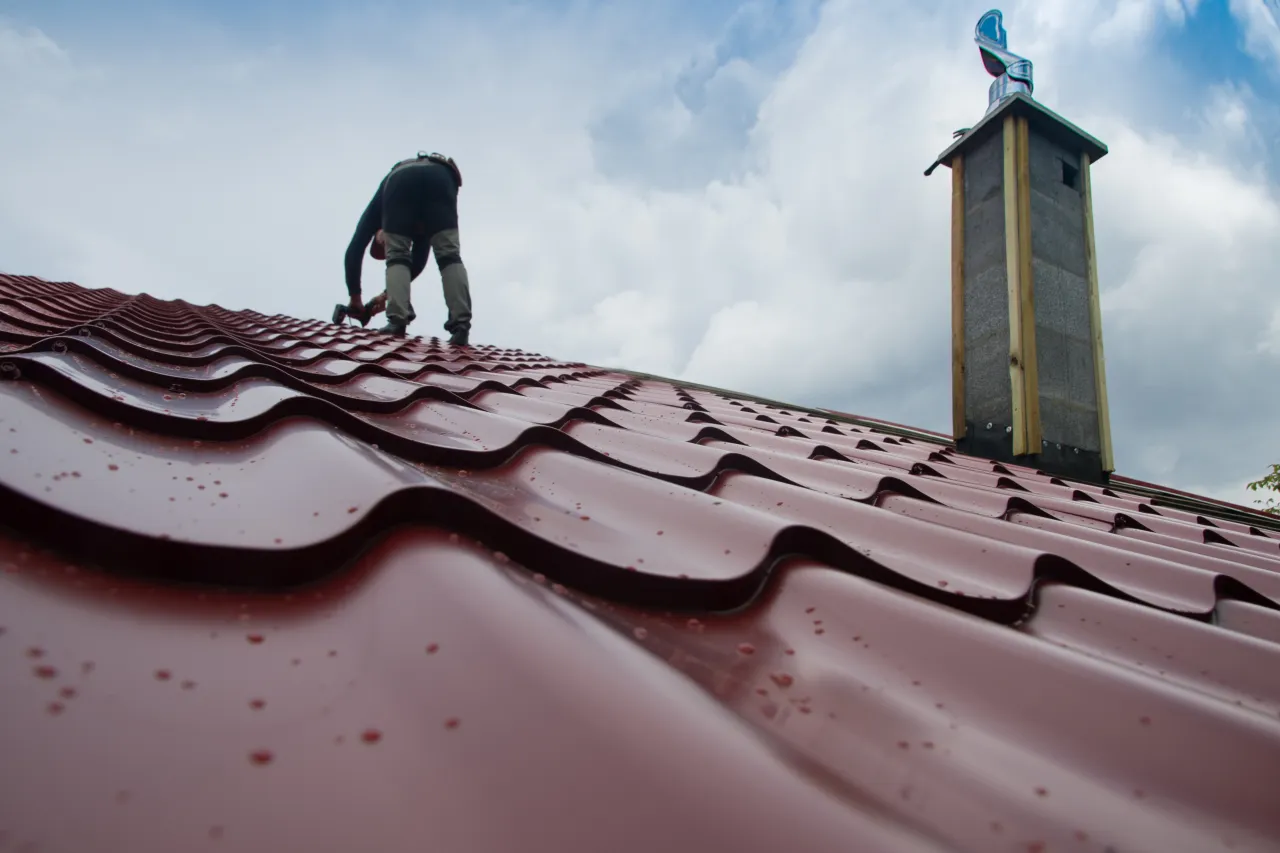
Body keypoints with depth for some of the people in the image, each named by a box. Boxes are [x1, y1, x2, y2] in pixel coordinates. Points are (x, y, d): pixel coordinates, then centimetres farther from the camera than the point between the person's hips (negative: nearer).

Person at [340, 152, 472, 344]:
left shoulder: (378, 211, 38)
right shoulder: (420, 225, 45)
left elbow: (354, 251, 28)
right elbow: (419, 260, 41)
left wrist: (355, 298, 31)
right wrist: (387, 294, 41)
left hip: (401, 178, -2)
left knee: (397, 257, 7)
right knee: (449, 256, 0)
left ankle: (397, 320, -12)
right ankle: (460, 325, -17)